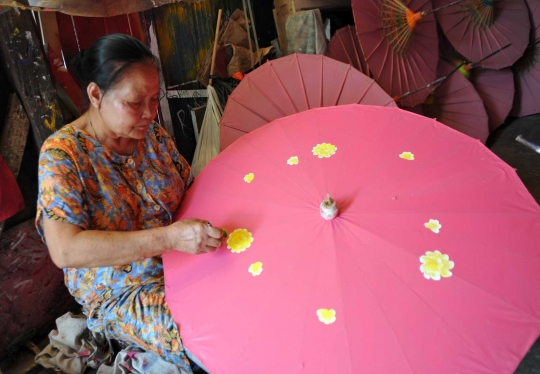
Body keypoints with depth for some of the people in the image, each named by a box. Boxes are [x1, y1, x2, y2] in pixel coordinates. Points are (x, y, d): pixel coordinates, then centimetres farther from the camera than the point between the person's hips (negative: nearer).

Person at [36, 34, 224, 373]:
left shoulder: (155, 136, 1)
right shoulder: (62, 153, -16)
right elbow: (65, 250, -26)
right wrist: (168, 237, -35)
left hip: (182, 265, 6)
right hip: (121, 295, -5)